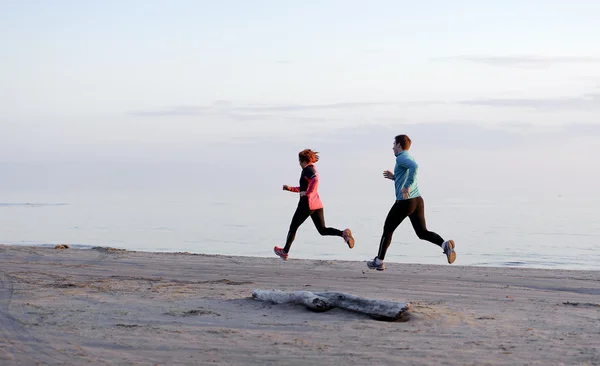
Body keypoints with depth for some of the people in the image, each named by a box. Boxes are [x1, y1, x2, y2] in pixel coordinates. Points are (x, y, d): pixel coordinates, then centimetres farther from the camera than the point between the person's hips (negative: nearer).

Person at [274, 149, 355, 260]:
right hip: (317, 204, 9)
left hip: (307, 204, -9)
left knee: (293, 227, 9)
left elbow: (315, 179, -34)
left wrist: (307, 192, -25)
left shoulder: (307, 170, -11)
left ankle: (285, 252, 21)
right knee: (323, 230, 6)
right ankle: (343, 233, -18)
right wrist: (290, 188, 27)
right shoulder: (312, 169, 18)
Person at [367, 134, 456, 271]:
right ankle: (445, 244, -21)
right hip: (418, 200, 8)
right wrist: (394, 177, 26)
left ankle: (379, 262, 19)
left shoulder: (401, 158, -9)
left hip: (404, 202, -8)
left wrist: (407, 186, -29)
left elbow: (414, 166, -31)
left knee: (388, 229, 10)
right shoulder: (410, 159, 20)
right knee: (422, 233, 6)